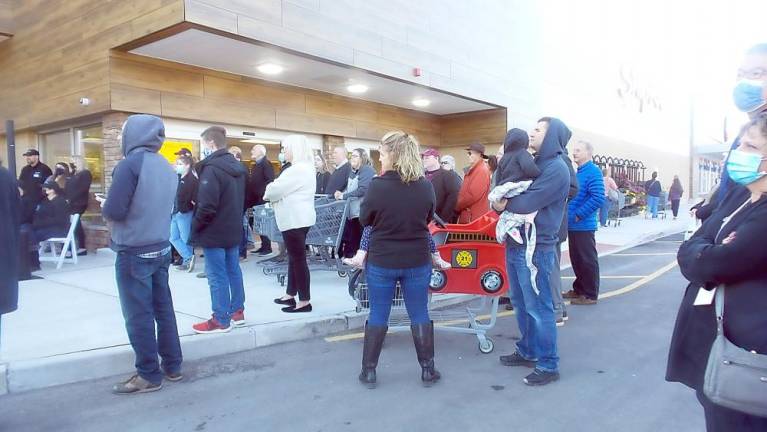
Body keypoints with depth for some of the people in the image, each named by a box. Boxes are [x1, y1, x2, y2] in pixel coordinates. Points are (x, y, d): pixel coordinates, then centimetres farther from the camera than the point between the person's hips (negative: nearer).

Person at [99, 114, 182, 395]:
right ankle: (173, 366, 22)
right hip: (161, 248, 8)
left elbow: (113, 211, -20)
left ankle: (149, 376, 10)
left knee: (138, 316, 2)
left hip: (134, 253, -7)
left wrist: (104, 205, 3)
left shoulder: (130, 164, -15)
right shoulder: (166, 167, 8)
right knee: (163, 309, 13)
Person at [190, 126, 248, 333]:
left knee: (217, 276, -1)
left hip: (214, 232, -9)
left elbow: (207, 205, -22)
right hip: (233, 230, 9)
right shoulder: (237, 166, 11)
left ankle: (221, 320, 6)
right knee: (234, 271, 15)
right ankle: (237, 312, 24)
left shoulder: (211, 167, -18)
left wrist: (195, 227, -9)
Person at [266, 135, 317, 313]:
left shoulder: (299, 169, -19)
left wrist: (267, 194, 3)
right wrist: (272, 192, 2)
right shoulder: (303, 167, 16)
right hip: (296, 218, 11)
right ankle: (291, 294, 26)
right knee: (294, 258, 16)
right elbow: (285, 189, 19)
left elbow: (277, 189, -17)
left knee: (298, 259, -5)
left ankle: (305, 301, 1)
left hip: (295, 219, -11)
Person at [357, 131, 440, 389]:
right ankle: (427, 370, 21)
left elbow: (364, 219, -2)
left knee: (378, 315, 10)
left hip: (381, 261, -2)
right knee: (419, 315, 13)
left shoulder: (378, 186, -16)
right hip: (417, 261, 2)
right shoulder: (425, 186, -6)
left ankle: (369, 371, 20)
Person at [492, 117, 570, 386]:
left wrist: (502, 204, -5)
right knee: (521, 304, 18)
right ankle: (527, 351, 33)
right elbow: (507, 193, 10)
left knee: (538, 307, -1)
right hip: (515, 243, 9)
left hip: (535, 248, -9)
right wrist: (500, 201, -12)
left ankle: (548, 365, 11)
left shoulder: (556, 168, -13)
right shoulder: (533, 163, 15)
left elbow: (528, 202, -22)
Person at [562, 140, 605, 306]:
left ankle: (590, 295, 10)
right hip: (573, 224, 9)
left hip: (583, 225, -9)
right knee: (576, 259, 16)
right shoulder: (578, 171, 14)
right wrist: (570, 215, 11)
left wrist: (578, 215, -19)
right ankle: (579, 289, 28)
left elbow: (598, 197, -23)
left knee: (588, 260, 1)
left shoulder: (593, 171, -14)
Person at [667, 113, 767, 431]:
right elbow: (688, 251, 7)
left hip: (741, 355, -9)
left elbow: (710, 265, -24)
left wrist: (705, 256, -3)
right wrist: (708, 254, -14)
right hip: (711, 342, 9)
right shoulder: (739, 200, 11)